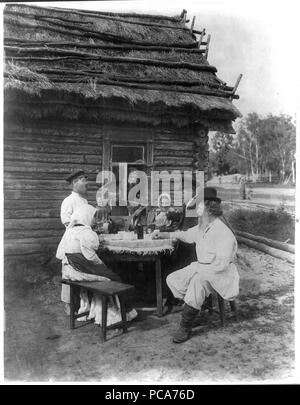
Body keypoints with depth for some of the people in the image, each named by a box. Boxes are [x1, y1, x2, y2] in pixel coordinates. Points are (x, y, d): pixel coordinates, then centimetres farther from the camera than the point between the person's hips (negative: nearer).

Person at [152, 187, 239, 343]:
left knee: (198, 281, -37)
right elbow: (186, 235, 24)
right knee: (172, 279, 1)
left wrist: (197, 267, -19)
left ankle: (185, 327, -24)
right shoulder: (201, 228, 4)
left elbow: (221, 264, -27)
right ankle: (193, 310, 7)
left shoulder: (223, 233, -22)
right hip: (201, 268, 9)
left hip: (220, 273, -9)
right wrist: (162, 234, 22)